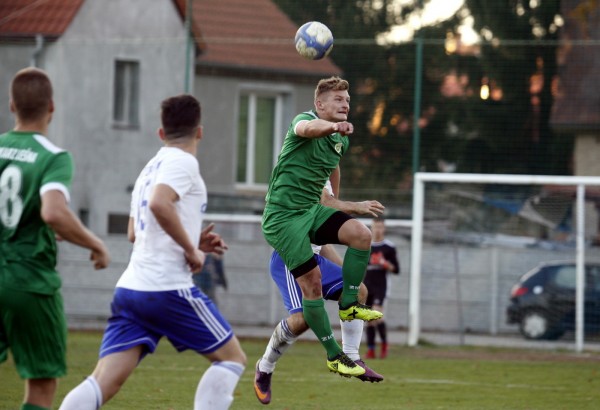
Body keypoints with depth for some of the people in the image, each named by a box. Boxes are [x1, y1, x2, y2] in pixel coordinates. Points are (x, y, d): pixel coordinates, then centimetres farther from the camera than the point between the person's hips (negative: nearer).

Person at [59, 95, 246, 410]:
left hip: (130, 288, 8)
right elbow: (159, 204, -23)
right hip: (168, 288, -8)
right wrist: (191, 249, -14)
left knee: (103, 383, -2)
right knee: (232, 357, 7)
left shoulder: (150, 168, 23)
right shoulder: (183, 162, -4)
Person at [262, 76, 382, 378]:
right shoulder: (305, 119, -13)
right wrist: (334, 126, -61)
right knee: (312, 281, -12)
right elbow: (306, 128, -40)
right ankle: (333, 355, -2)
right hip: (283, 215, -7)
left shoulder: (341, 140, 10)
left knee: (361, 234, -19)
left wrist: (336, 200, 37)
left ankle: (348, 304, -5)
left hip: (312, 210, 7)